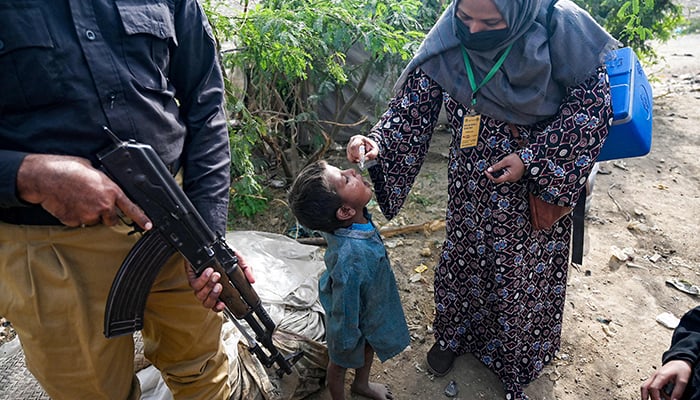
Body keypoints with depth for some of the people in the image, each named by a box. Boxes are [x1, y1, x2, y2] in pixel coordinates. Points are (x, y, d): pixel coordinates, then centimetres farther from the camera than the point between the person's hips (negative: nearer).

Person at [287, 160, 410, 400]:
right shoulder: (350, 256, -48)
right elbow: (345, 310, -30)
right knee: (341, 362, 26)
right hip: (355, 319, -7)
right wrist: (347, 342, -16)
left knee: (370, 344, 35)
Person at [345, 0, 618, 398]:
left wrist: (531, 159, -20)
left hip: (542, 180, -1)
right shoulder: (446, 40, -15)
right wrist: (377, 143, -30)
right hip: (472, 183, 2)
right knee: (464, 257, 18)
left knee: (528, 269, 14)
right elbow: (413, 104, -11)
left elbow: (592, 100, -14)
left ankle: (519, 354, 44)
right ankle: (454, 334, 48)